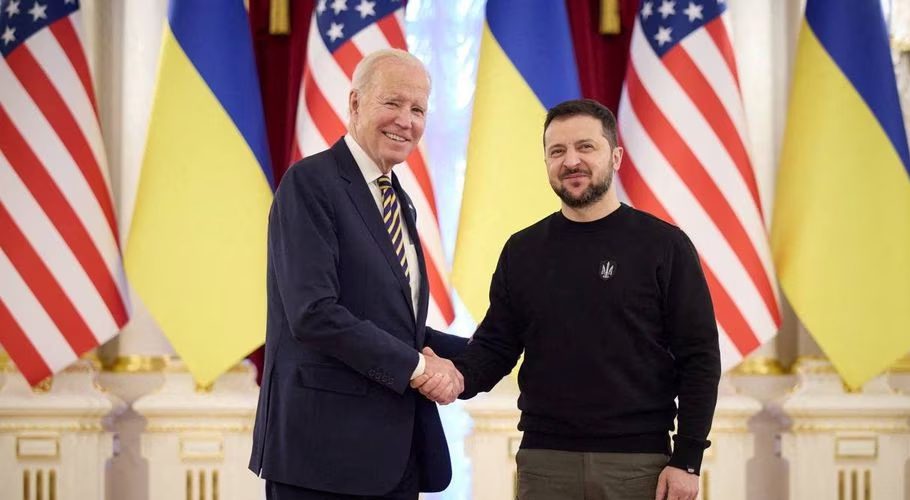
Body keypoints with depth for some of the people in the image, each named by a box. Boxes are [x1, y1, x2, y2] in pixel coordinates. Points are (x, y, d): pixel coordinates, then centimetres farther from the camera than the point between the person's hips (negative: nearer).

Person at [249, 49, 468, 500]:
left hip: (395, 450, 8)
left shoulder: (399, 201, 17)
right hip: (325, 445, -8)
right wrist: (415, 365, -15)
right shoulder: (310, 183, -9)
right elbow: (313, 313, -19)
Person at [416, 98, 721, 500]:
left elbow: (699, 357, -2)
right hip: (544, 461, 3)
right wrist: (461, 377, -12)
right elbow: (495, 344, 10)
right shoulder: (523, 250, 9)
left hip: (638, 462, -2)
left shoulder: (664, 245, -1)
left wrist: (687, 460, -8)